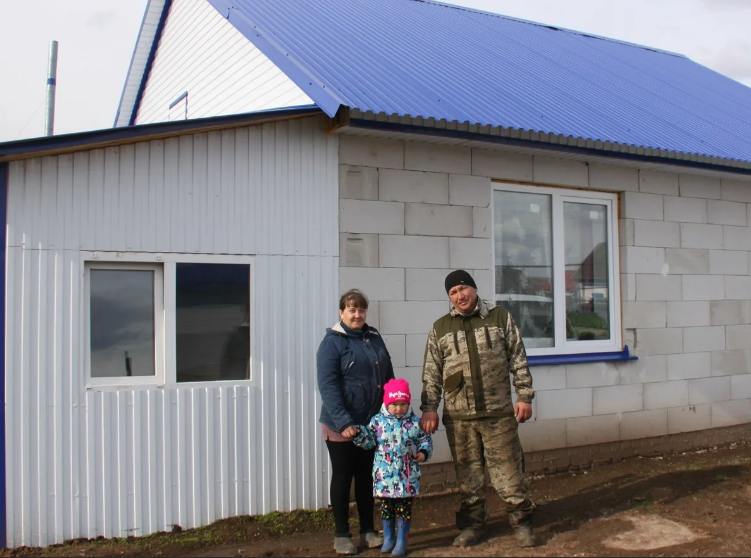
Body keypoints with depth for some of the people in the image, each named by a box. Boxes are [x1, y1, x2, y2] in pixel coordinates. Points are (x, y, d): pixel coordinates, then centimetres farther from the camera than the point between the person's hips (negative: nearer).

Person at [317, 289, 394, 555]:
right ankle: (341, 534, 18)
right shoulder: (332, 342, -10)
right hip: (341, 426, -5)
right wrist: (343, 422, -26)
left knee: (366, 477, 14)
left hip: (372, 424, 5)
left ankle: (368, 530, 25)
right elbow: (327, 386, -18)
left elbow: (389, 378, 12)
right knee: (342, 477, 7)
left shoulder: (375, 339, 8)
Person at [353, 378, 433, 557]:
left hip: (407, 475, -1)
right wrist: (359, 433, -13)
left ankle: (401, 540, 17)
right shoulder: (378, 421, 0)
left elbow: (425, 440, 7)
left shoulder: (415, 422, -1)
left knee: (404, 507, 4)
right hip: (384, 474, 1)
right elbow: (369, 441, 3)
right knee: (386, 507, 11)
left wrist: (423, 453, -9)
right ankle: (388, 538, 27)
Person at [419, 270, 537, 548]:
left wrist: (524, 396, 1)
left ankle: (521, 522, 18)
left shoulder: (500, 318, 5)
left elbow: (518, 361, 6)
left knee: (508, 471, 3)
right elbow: (431, 374, 7)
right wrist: (429, 408, 1)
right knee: (468, 475, 9)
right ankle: (472, 525, 22)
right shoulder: (440, 328, 7)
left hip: (498, 413, -1)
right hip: (458, 417, 1)